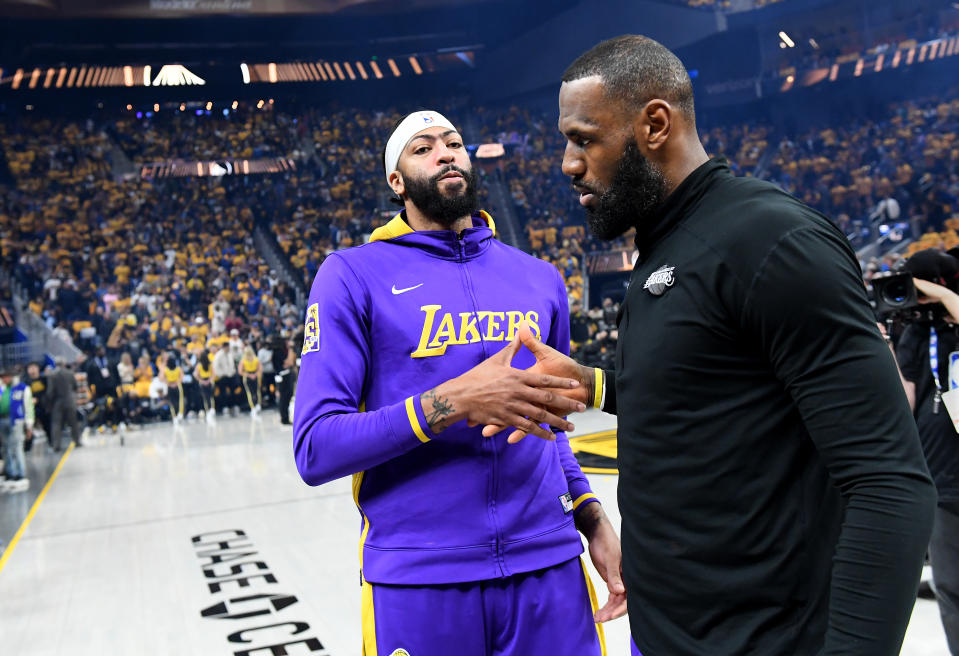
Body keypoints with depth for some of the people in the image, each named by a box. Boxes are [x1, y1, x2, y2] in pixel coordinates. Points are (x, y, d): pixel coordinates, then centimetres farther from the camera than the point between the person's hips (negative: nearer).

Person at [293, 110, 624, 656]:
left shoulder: (540, 279, 10)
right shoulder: (354, 275, -4)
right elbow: (316, 449, -12)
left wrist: (595, 523, 6)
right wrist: (454, 400, -22)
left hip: (549, 569, 4)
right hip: (417, 581, -3)